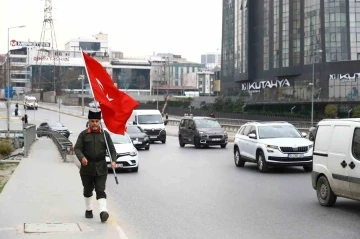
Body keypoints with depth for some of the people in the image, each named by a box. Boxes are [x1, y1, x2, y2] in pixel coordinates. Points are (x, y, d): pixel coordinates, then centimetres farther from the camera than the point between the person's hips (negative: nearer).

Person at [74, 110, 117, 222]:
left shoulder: (105, 134, 4)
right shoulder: (83, 134, 1)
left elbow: (112, 149, 3)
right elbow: (77, 148, -6)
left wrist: (113, 160, -14)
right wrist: (82, 157, -26)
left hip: (101, 168, -1)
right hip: (87, 167, 1)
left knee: (100, 190, -8)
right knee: (88, 190, 14)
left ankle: (103, 211, -18)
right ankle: (88, 210, 31)